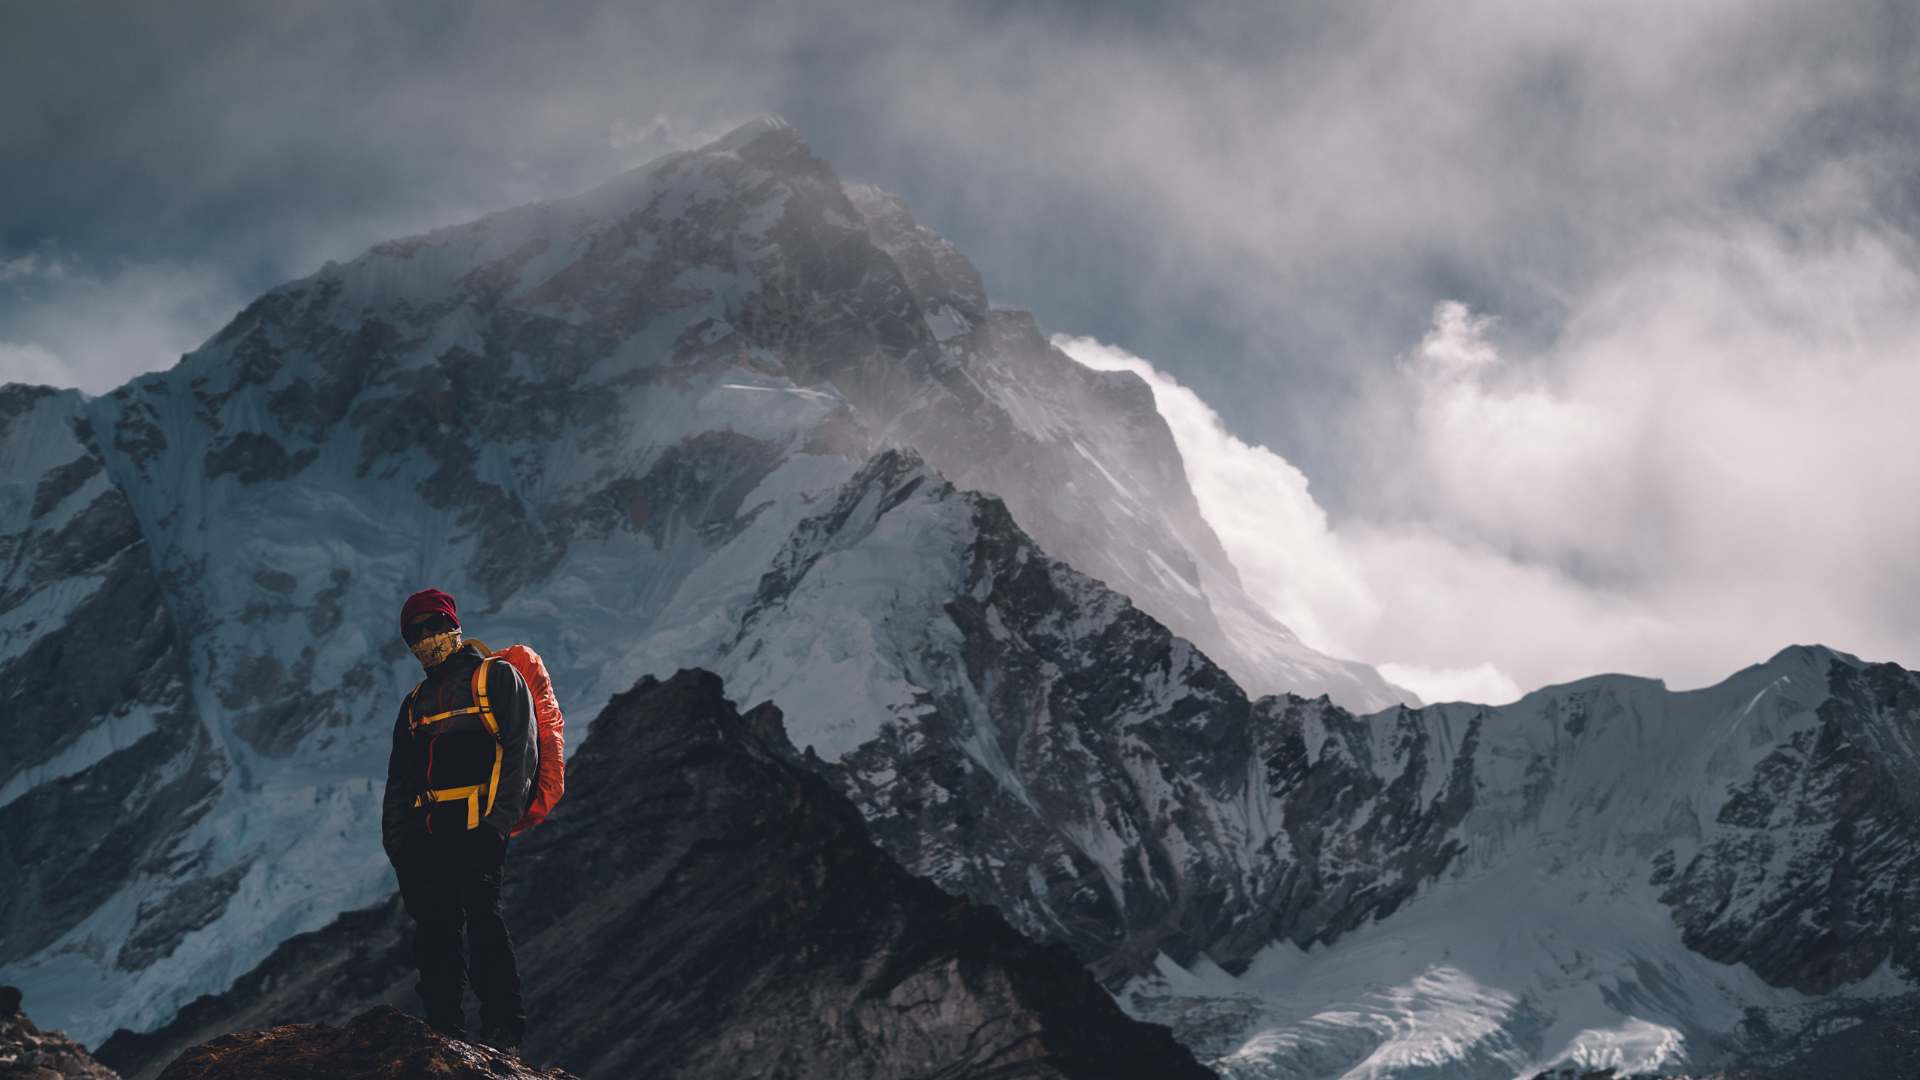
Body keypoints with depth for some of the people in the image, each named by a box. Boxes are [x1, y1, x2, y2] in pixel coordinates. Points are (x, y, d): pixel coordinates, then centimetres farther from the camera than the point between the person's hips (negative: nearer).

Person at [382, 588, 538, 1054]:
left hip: (478, 823, -7)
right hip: (426, 831, 7)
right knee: (433, 926, -1)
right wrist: (396, 837, 11)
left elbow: (519, 749, -4)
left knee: (480, 912, -20)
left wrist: (501, 816, -16)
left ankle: (503, 1034, -23)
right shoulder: (415, 703, 28)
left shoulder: (497, 677, 8)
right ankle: (445, 1035, 1)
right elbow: (399, 779, 26)